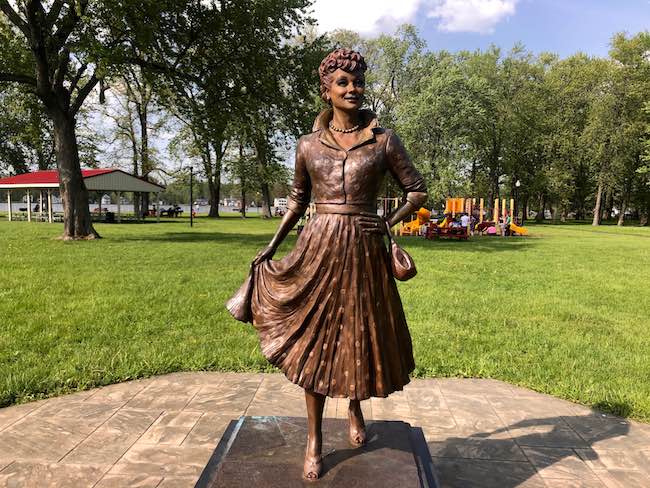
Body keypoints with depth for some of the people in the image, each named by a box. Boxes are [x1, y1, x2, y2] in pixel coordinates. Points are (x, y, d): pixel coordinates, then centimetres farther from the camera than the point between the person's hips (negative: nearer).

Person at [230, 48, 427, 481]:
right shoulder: (309, 145, 5)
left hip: (364, 251, 0)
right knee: (314, 340, 4)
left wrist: (386, 224, -6)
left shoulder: (384, 140, 1)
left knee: (361, 335, 11)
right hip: (319, 249, 1)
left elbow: (418, 190, 5)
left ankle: (355, 408, 43)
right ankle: (314, 441, 20)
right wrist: (271, 246, 10)